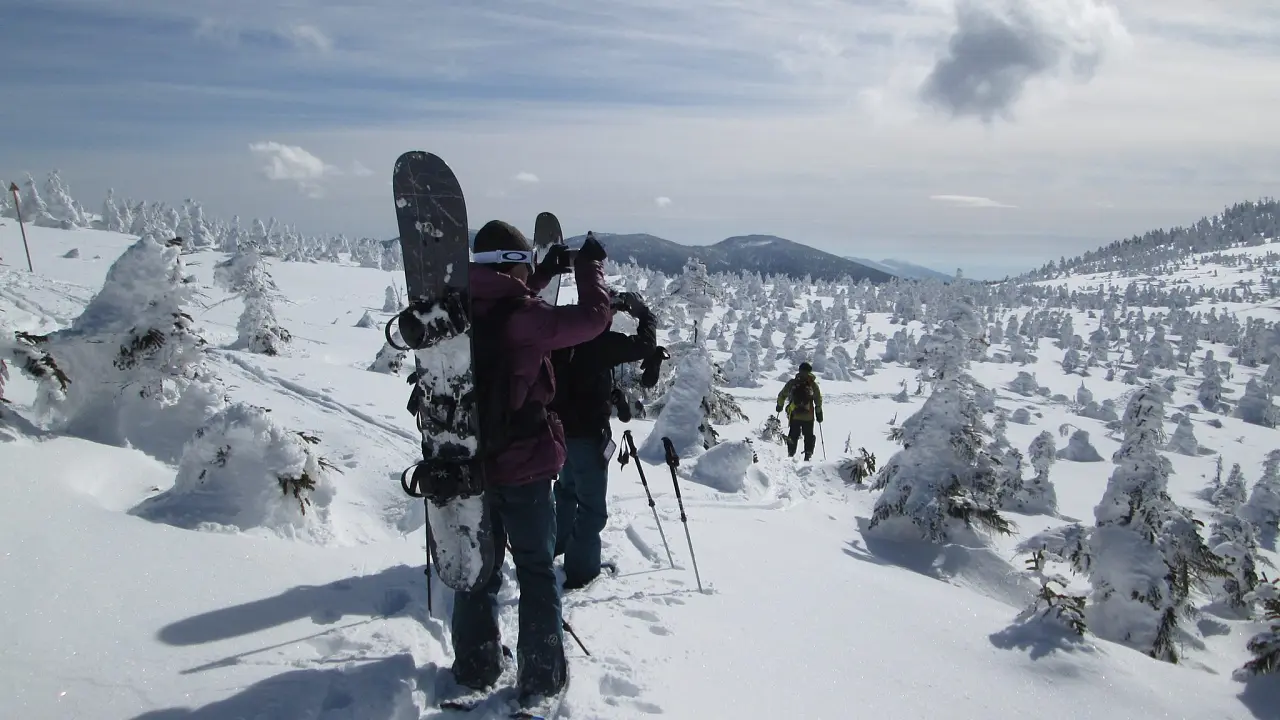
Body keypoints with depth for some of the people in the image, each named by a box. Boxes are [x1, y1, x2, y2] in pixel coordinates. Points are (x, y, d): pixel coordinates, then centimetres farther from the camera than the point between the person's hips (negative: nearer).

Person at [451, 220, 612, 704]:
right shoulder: (523, 318, -20)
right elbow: (592, 318, -12)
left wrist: (543, 276, 21)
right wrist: (590, 265, 2)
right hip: (522, 464, -6)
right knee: (537, 570, 10)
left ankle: (476, 666, 31)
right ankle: (541, 676, 17)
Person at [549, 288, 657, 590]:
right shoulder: (599, 341, -20)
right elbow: (645, 345, -15)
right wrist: (645, 315, 0)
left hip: (562, 427, 8)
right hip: (588, 432, -8)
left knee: (568, 488, 28)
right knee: (592, 504, 3)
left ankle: (557, 543, 46)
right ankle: (581, 569, 7)